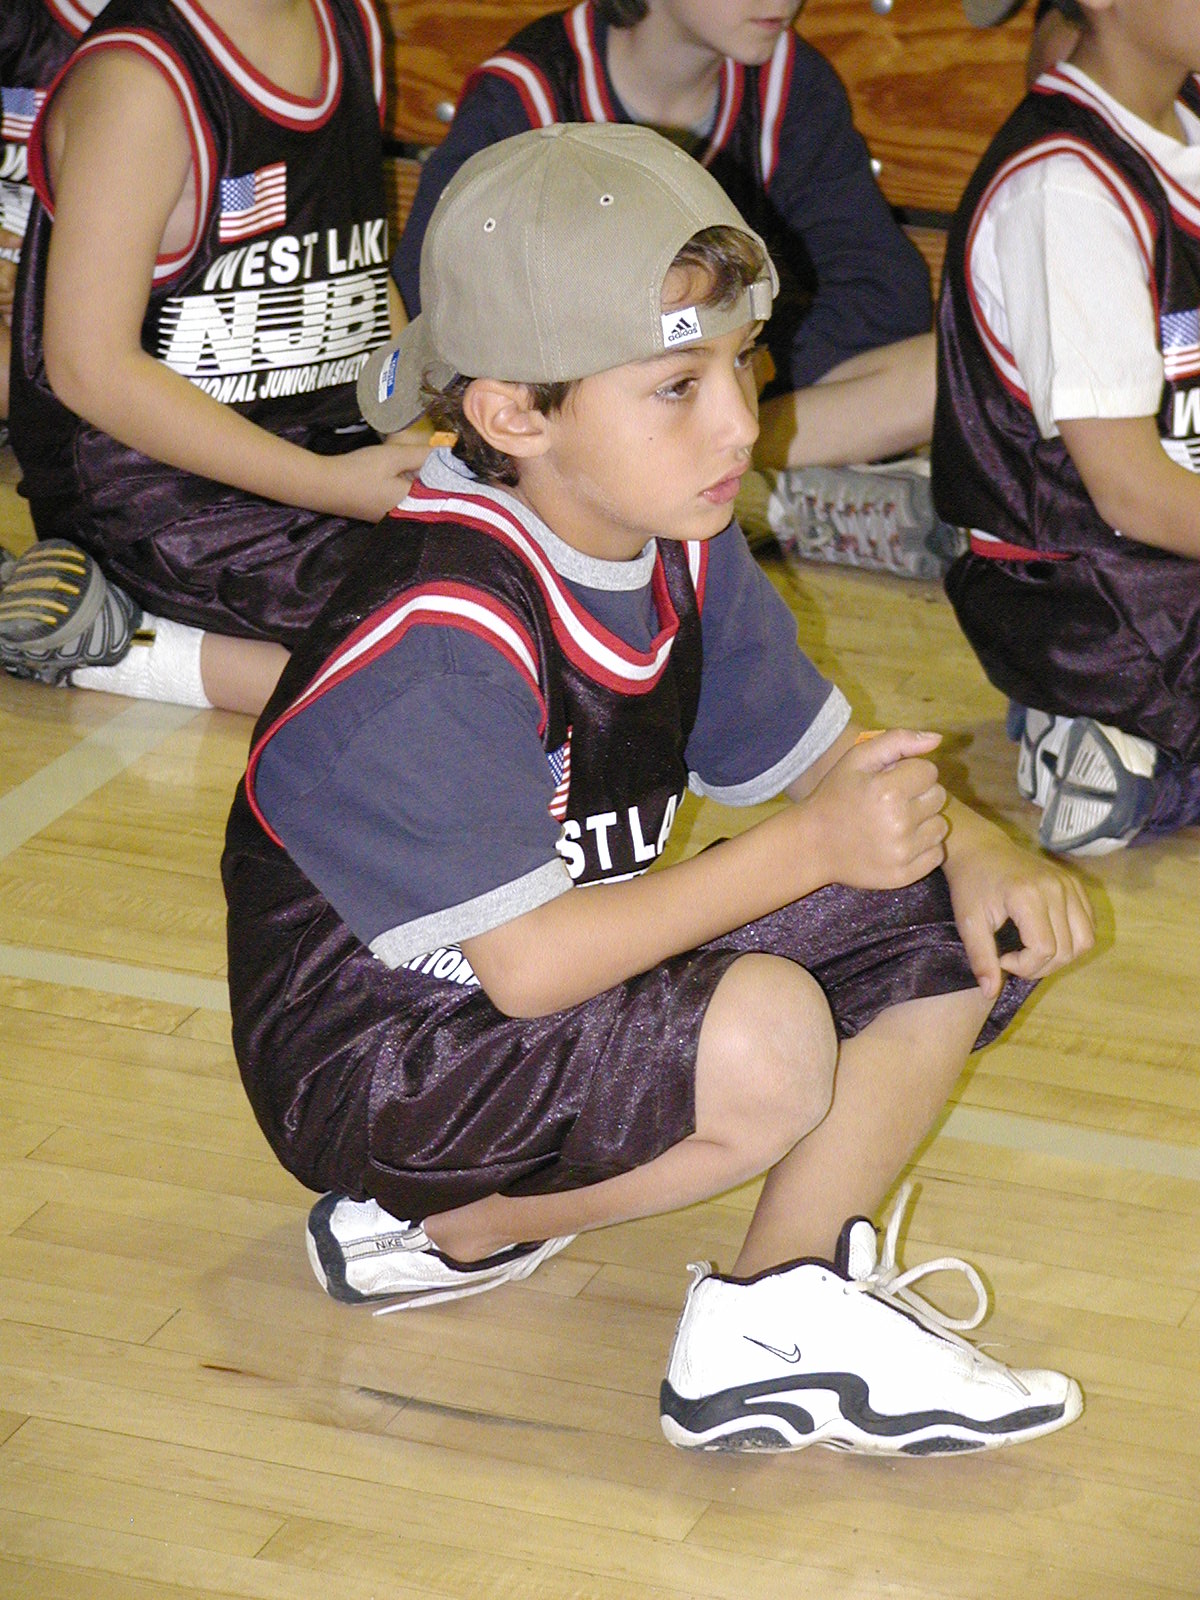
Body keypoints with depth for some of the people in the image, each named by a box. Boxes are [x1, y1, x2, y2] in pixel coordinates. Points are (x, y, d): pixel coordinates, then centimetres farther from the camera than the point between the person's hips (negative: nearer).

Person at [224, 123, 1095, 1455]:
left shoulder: (683, 552, -1)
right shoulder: (438, 642, -28)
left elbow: (821, 752, 9)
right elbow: (529, 964, -30)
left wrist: (976, 852, -12)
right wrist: (812, 847, -26)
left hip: (584, 991, 9)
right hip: (377, 1065, -9)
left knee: (954, 932, -4)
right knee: (765, 1038, -35)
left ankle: (781, 1313, -5)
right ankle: (442, 1234, -9)